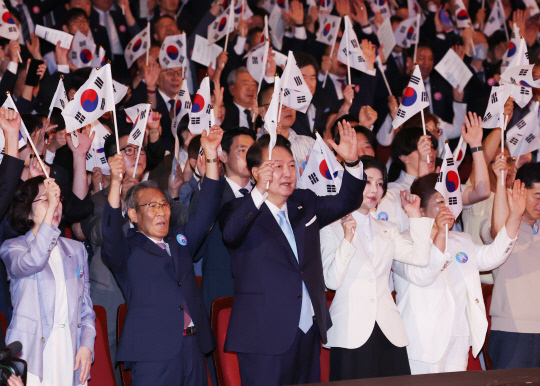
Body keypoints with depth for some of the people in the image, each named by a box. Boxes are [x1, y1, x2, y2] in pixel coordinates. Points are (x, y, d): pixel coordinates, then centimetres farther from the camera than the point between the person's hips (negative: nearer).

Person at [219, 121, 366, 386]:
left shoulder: (304, 204, 15)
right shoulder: (240, 212, -5)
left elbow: (346, 202, 17)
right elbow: (230, 234, -25)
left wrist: (352, 163, -3)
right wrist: (259, 193, -41)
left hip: (310, 331, 6)